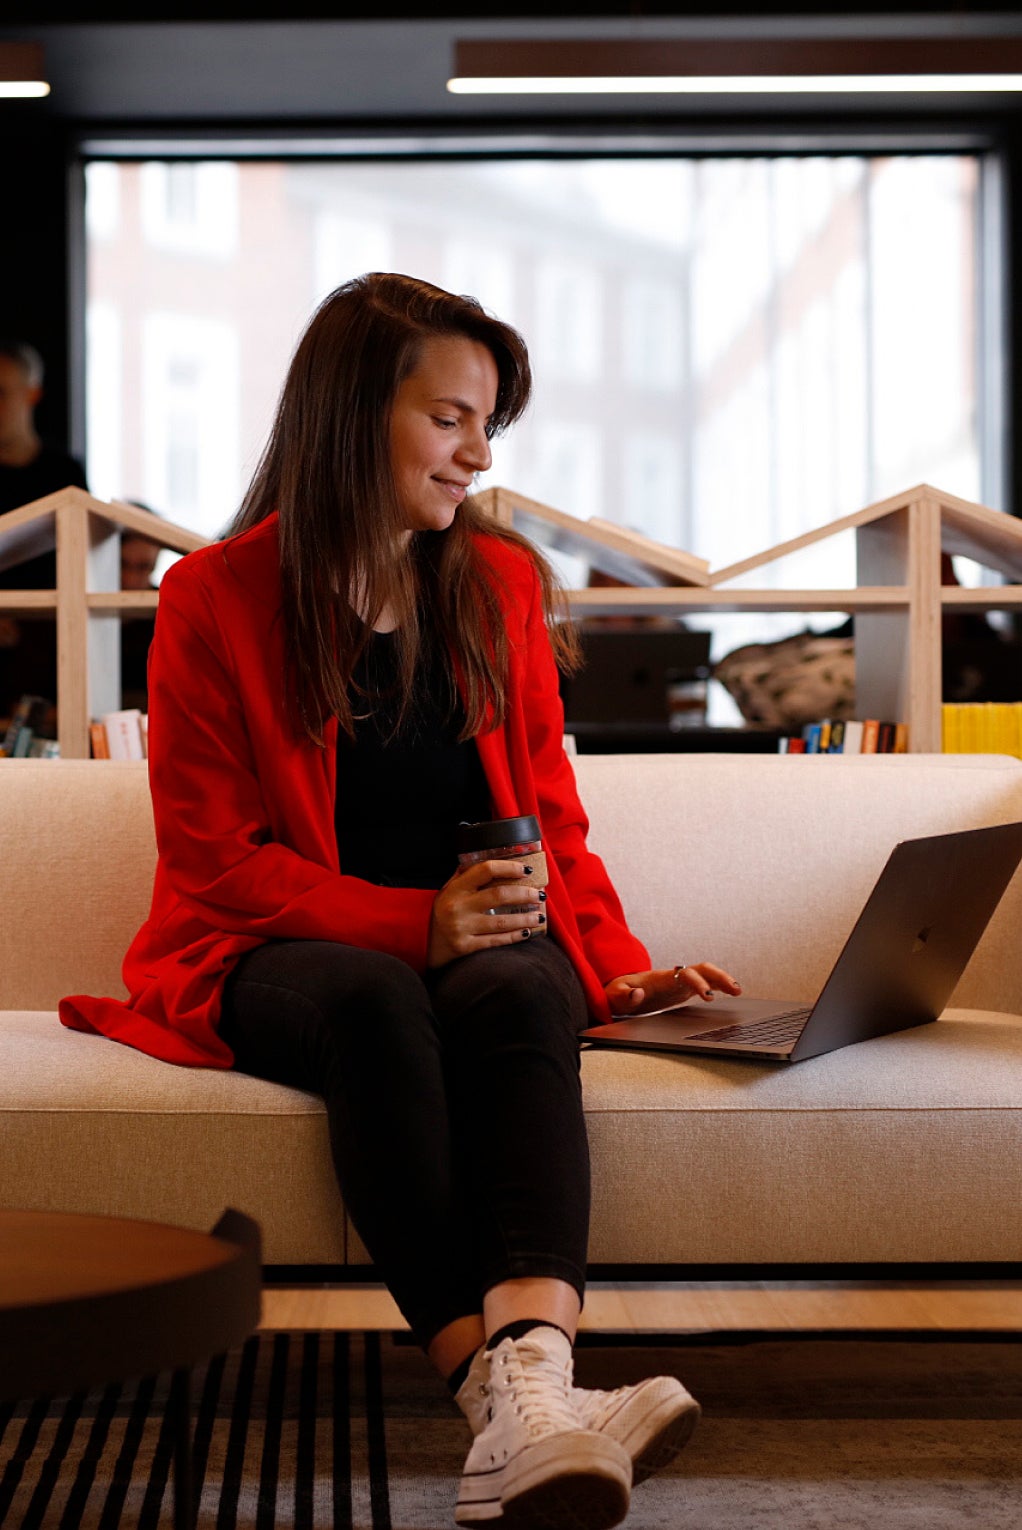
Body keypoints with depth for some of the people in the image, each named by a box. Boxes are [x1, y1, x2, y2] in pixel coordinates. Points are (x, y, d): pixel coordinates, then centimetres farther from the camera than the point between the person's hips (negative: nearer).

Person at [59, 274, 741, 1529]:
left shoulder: (502, 582, 11)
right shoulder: (215, 599, -1)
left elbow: (551, 819, 14)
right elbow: (212, 857, -5)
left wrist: (616, 970, -4)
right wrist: (410, 924, -19)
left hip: (484, 937, 3)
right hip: (279, 953, -2)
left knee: (516, 997, -34)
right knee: (373, 1003, -38)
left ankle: (533, 1376, -56)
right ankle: (506, 1400, -51)